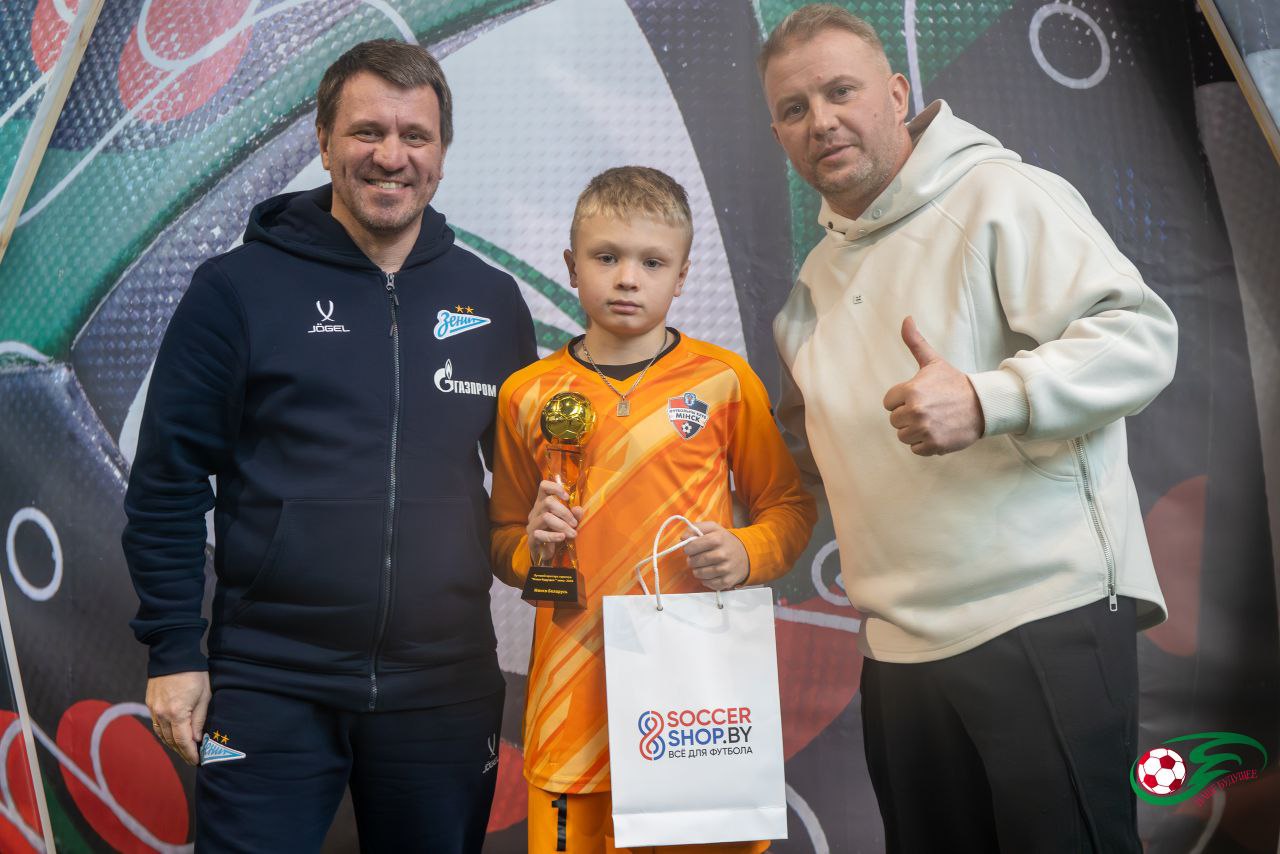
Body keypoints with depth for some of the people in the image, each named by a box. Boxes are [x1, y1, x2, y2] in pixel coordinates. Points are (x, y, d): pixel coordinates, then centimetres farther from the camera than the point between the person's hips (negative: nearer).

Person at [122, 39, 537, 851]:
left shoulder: (493, 300, 5)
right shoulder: (238, 288, -3)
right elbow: (168, 481, -2)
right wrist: (173, 650, -4)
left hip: (447, 687, 3)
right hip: (270, 685, -2)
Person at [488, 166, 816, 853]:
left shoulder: (722, 379, 1)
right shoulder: (528, 395, 4)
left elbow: (789, 506, 9)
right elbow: (504, 542, 14)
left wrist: (747, 553, -9)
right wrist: (533, 544, -7)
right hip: (576, 699, 1)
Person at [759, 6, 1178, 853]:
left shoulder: (1003, 196, -6)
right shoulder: (816, 277, 18)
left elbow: (1139, 335, -17)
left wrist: (986, 401, -30)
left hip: (1044, 622, -7)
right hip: (899, 649, 7)